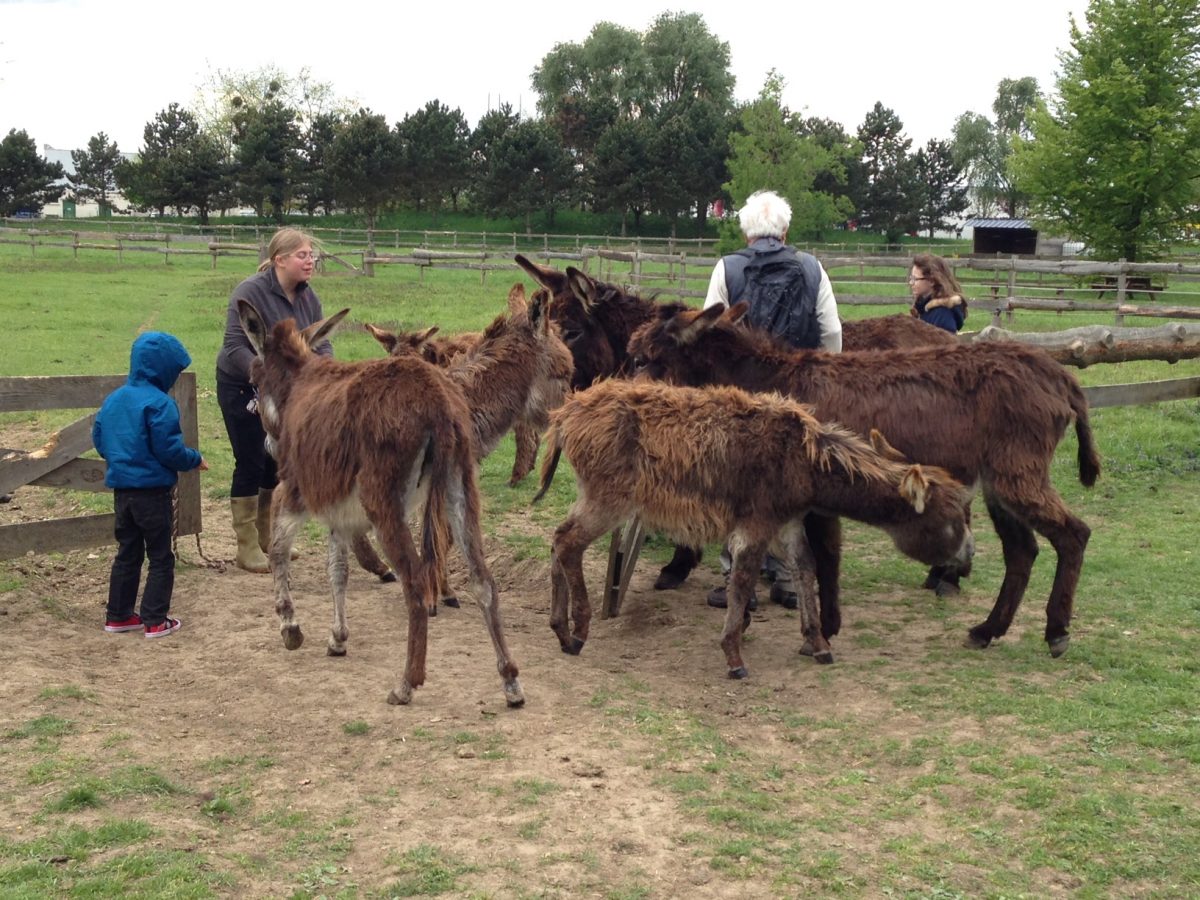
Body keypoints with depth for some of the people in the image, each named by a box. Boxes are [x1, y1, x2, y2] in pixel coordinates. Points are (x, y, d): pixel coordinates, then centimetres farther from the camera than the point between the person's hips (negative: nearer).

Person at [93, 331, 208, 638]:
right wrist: (195, 460, -3)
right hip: (152, 490, -7)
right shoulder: (159, 403, -17)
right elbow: (169, 449, -20)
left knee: (127, 554, 18)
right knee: (161, 557, 4)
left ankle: (118, 615, 22)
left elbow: (99, 440, 12)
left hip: (121, 489, 7)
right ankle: (155, 620, 4)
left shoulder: (112, 399, 6)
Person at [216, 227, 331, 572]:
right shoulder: (250, 292, -21)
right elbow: (235, 346, -26)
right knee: (251, 464, -3)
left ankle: (266, 536, 28)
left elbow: (321, 340, 0)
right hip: (242, 389, -6)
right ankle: (247, 548, 7)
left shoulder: (308, 296, -1)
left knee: (277, 462, 12)